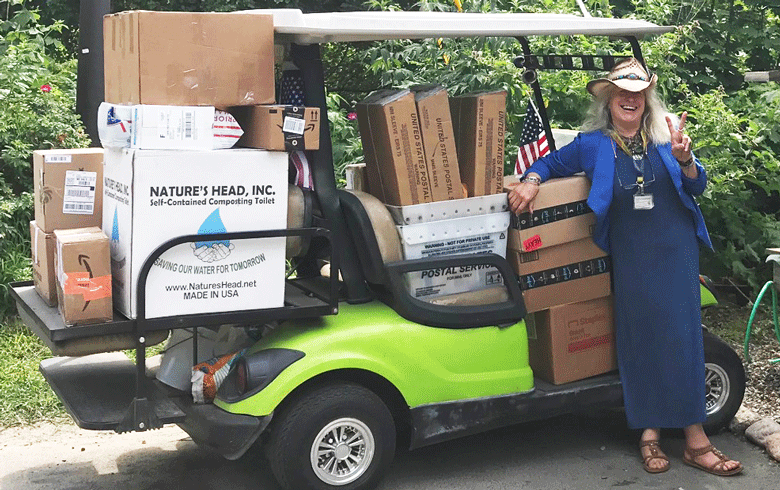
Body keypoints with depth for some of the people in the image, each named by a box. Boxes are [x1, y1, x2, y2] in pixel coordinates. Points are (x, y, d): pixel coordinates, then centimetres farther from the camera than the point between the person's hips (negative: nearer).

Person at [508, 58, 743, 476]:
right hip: (629, 254, 0)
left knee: (681, 334, -7)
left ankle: (694, 438, -5)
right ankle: (648, 430, 4)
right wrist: (530, 180, -5)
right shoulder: (592, 145, 7)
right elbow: (549, 162, 17)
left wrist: (684, 159, -15)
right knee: (639, 337, -4)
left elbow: (697, 187, 6)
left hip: (675, 248, 1)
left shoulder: (666, 136, 9)